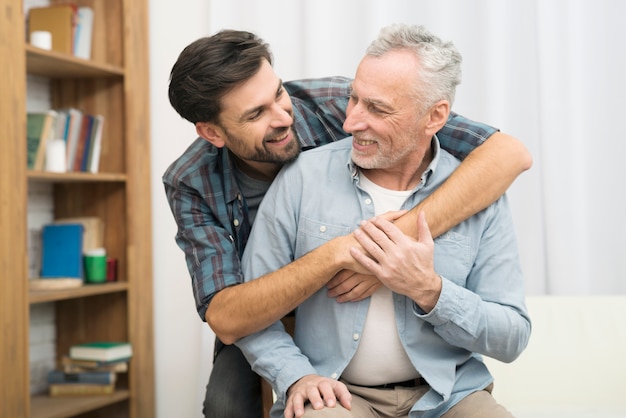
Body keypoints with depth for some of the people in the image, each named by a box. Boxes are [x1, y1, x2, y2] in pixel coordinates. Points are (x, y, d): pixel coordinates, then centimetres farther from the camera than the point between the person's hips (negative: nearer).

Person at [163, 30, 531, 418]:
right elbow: (226, 320, -31)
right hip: (264, 320, 0)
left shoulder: (339, 105, -26)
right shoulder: (191, 185, -22)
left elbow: (509, 153, -31)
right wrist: (336, 254, -43)